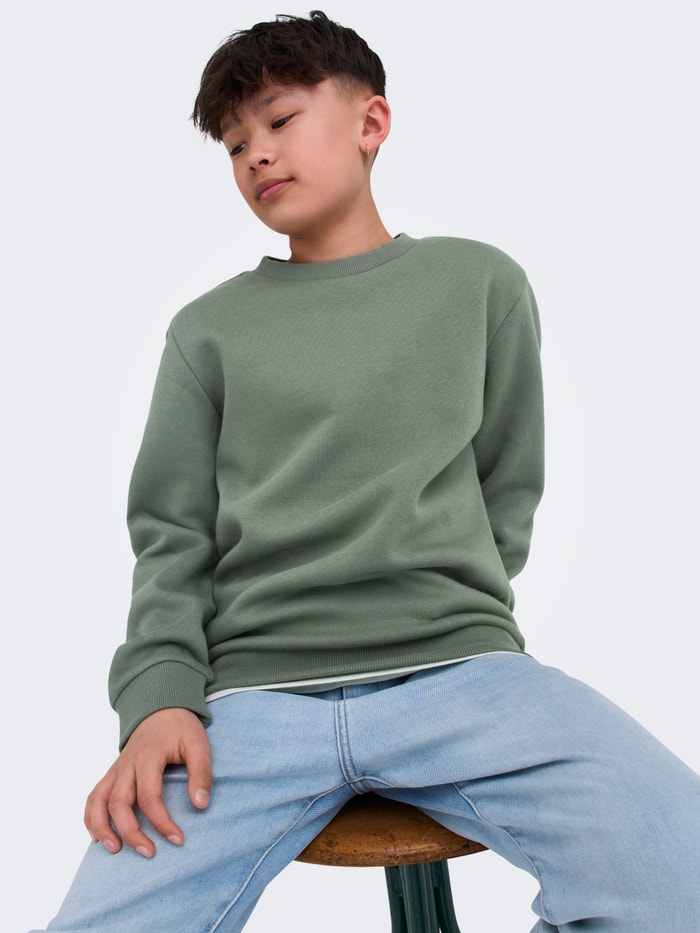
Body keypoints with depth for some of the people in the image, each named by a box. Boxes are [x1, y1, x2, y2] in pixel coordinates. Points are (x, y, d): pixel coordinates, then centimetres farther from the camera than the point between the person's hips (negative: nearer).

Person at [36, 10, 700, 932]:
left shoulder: (479, 281, 14)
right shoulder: (208, 328, 15)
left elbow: (509, 494, 14)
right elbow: (171, 536, 9)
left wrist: (435, 623, 4)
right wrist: (161, 693, -7)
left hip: (460, 666, 0)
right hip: (252, 693, 1)